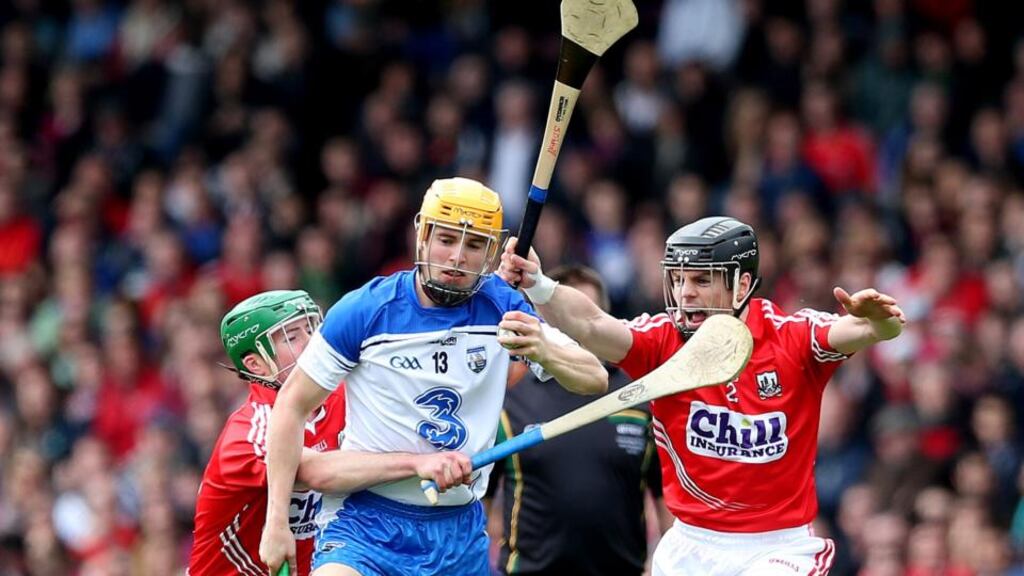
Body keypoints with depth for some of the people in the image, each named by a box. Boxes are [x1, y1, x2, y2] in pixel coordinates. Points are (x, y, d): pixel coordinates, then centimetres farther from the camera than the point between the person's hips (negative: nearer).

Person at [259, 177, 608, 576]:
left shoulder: (503, 309, 0)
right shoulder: (364, 312, -9)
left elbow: (596, 379, -8)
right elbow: (291, 405, -3)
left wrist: (544, 351, -31)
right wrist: (277, 521, -8)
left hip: (461, 529, 4)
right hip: (365, 521, -4)